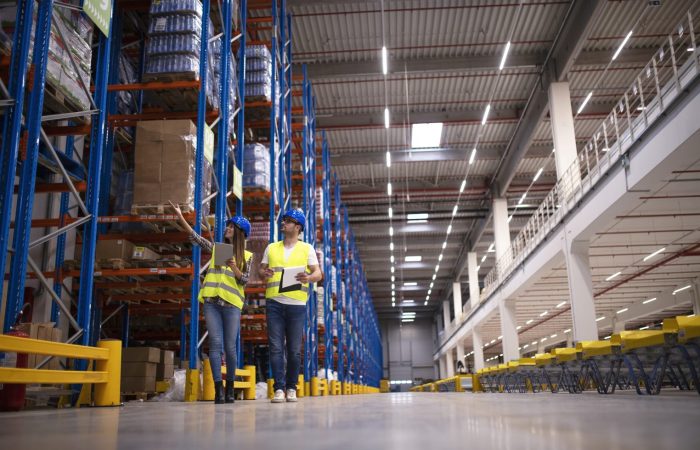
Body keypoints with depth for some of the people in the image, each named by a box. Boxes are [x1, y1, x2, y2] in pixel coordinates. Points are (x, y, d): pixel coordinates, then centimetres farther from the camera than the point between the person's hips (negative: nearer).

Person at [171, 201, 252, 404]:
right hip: (211, 302, 2)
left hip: (231, 304, -1)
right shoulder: (217, 248, 16)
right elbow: (195, 237, 11)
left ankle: (230, 387, 16)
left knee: (229, 347, 0)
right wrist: (180, 216, 5)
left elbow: (244, 280, 1)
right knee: (215, 343, -7)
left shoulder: (246, 256, 10)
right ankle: (218, 389, -8)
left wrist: (234, 268, -16)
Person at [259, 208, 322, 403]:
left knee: (294, 349, 3)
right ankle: (279, 389, 0)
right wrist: (264, 274, -8)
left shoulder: (307, 249, 9)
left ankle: (291, 388, 14)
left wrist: (308, 278, -20)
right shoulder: (271, 248, 16)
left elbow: (318, 273, 2)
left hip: (297, 304, -1)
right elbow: (261, 271, 15)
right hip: (274, 303, 2)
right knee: (276, 347, -3)